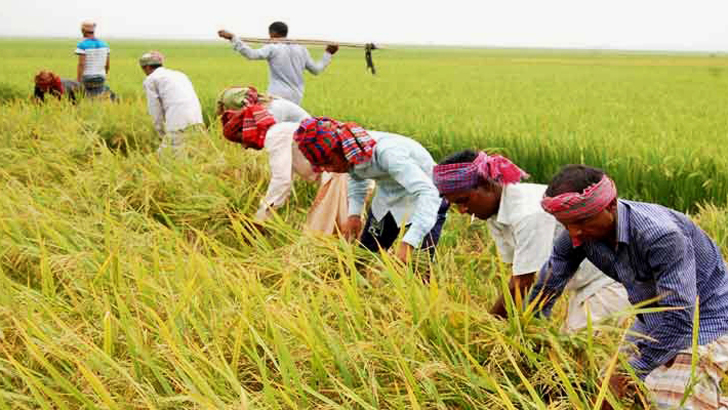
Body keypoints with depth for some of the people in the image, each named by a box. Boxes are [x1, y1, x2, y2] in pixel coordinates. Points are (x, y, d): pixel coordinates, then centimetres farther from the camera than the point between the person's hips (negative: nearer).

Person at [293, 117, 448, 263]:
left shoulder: (386, 152, -37)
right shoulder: (350, 152, -15)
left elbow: (427, 192, -43)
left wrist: (408, 244, -50)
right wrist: (354, 214, -6)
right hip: (388, 199, 7)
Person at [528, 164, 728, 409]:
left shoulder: (660, 235, -36)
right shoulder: (578, 235, -14)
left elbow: (680, 320, -36)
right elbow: (545, 290, -3)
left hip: (705, 320, -7)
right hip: (652, 319, 7)